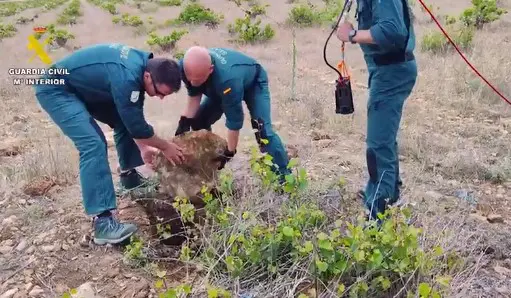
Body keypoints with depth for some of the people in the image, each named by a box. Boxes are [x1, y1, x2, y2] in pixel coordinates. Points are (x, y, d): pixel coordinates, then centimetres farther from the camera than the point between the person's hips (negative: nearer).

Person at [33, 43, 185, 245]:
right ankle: (102, 223, -24)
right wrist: (166, 147, -10)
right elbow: (136, 124, -24)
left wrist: (142, 147, 9)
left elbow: (132, 118, 8)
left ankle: (129, 176, 30)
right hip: (55, 89, -10)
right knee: (93, 145, -23)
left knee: (123, 119, 13)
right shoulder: (127, 76, -34)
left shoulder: (143, 64, -5)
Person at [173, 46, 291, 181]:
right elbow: (194, 94, -9)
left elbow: (234, 120, -39)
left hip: (253, 82, -7)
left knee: (262, 130, -25)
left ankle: (285, 178, -17)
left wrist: (229, 153, -30)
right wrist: (185, 121, -18)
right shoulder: (185, 67, -30)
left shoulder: (227, 80, -49)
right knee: (198, 121, 1)